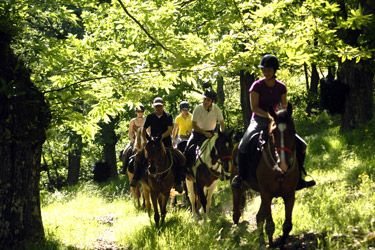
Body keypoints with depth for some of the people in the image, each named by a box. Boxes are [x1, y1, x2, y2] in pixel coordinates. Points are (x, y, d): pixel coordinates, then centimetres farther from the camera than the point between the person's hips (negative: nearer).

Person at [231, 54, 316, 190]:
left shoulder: (281, 87, 3)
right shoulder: (257, 86, -9)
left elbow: (284, 107, 8)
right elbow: (254, 107, -13)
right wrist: (269, 115, -26)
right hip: (258, 121, -4)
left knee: (301, 145, -7)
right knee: (243, 146, -33)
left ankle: (297, 178, 4)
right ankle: (240, 176, -13)